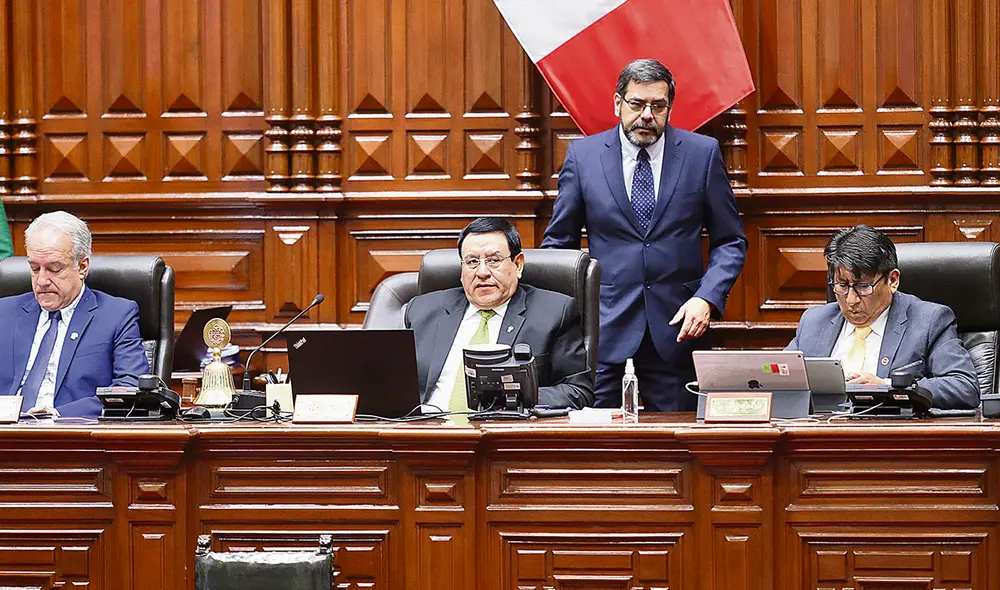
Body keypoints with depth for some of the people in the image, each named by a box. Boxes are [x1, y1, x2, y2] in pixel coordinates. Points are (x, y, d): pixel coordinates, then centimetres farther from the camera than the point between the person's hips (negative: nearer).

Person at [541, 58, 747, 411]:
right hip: (602, 324, 0)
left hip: (676, 325, 0)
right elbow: (558, 242, 10)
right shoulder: (583, 155, 4)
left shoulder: (703, 153, 4)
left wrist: (707, 298, -8)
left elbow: (731, 242, 8)